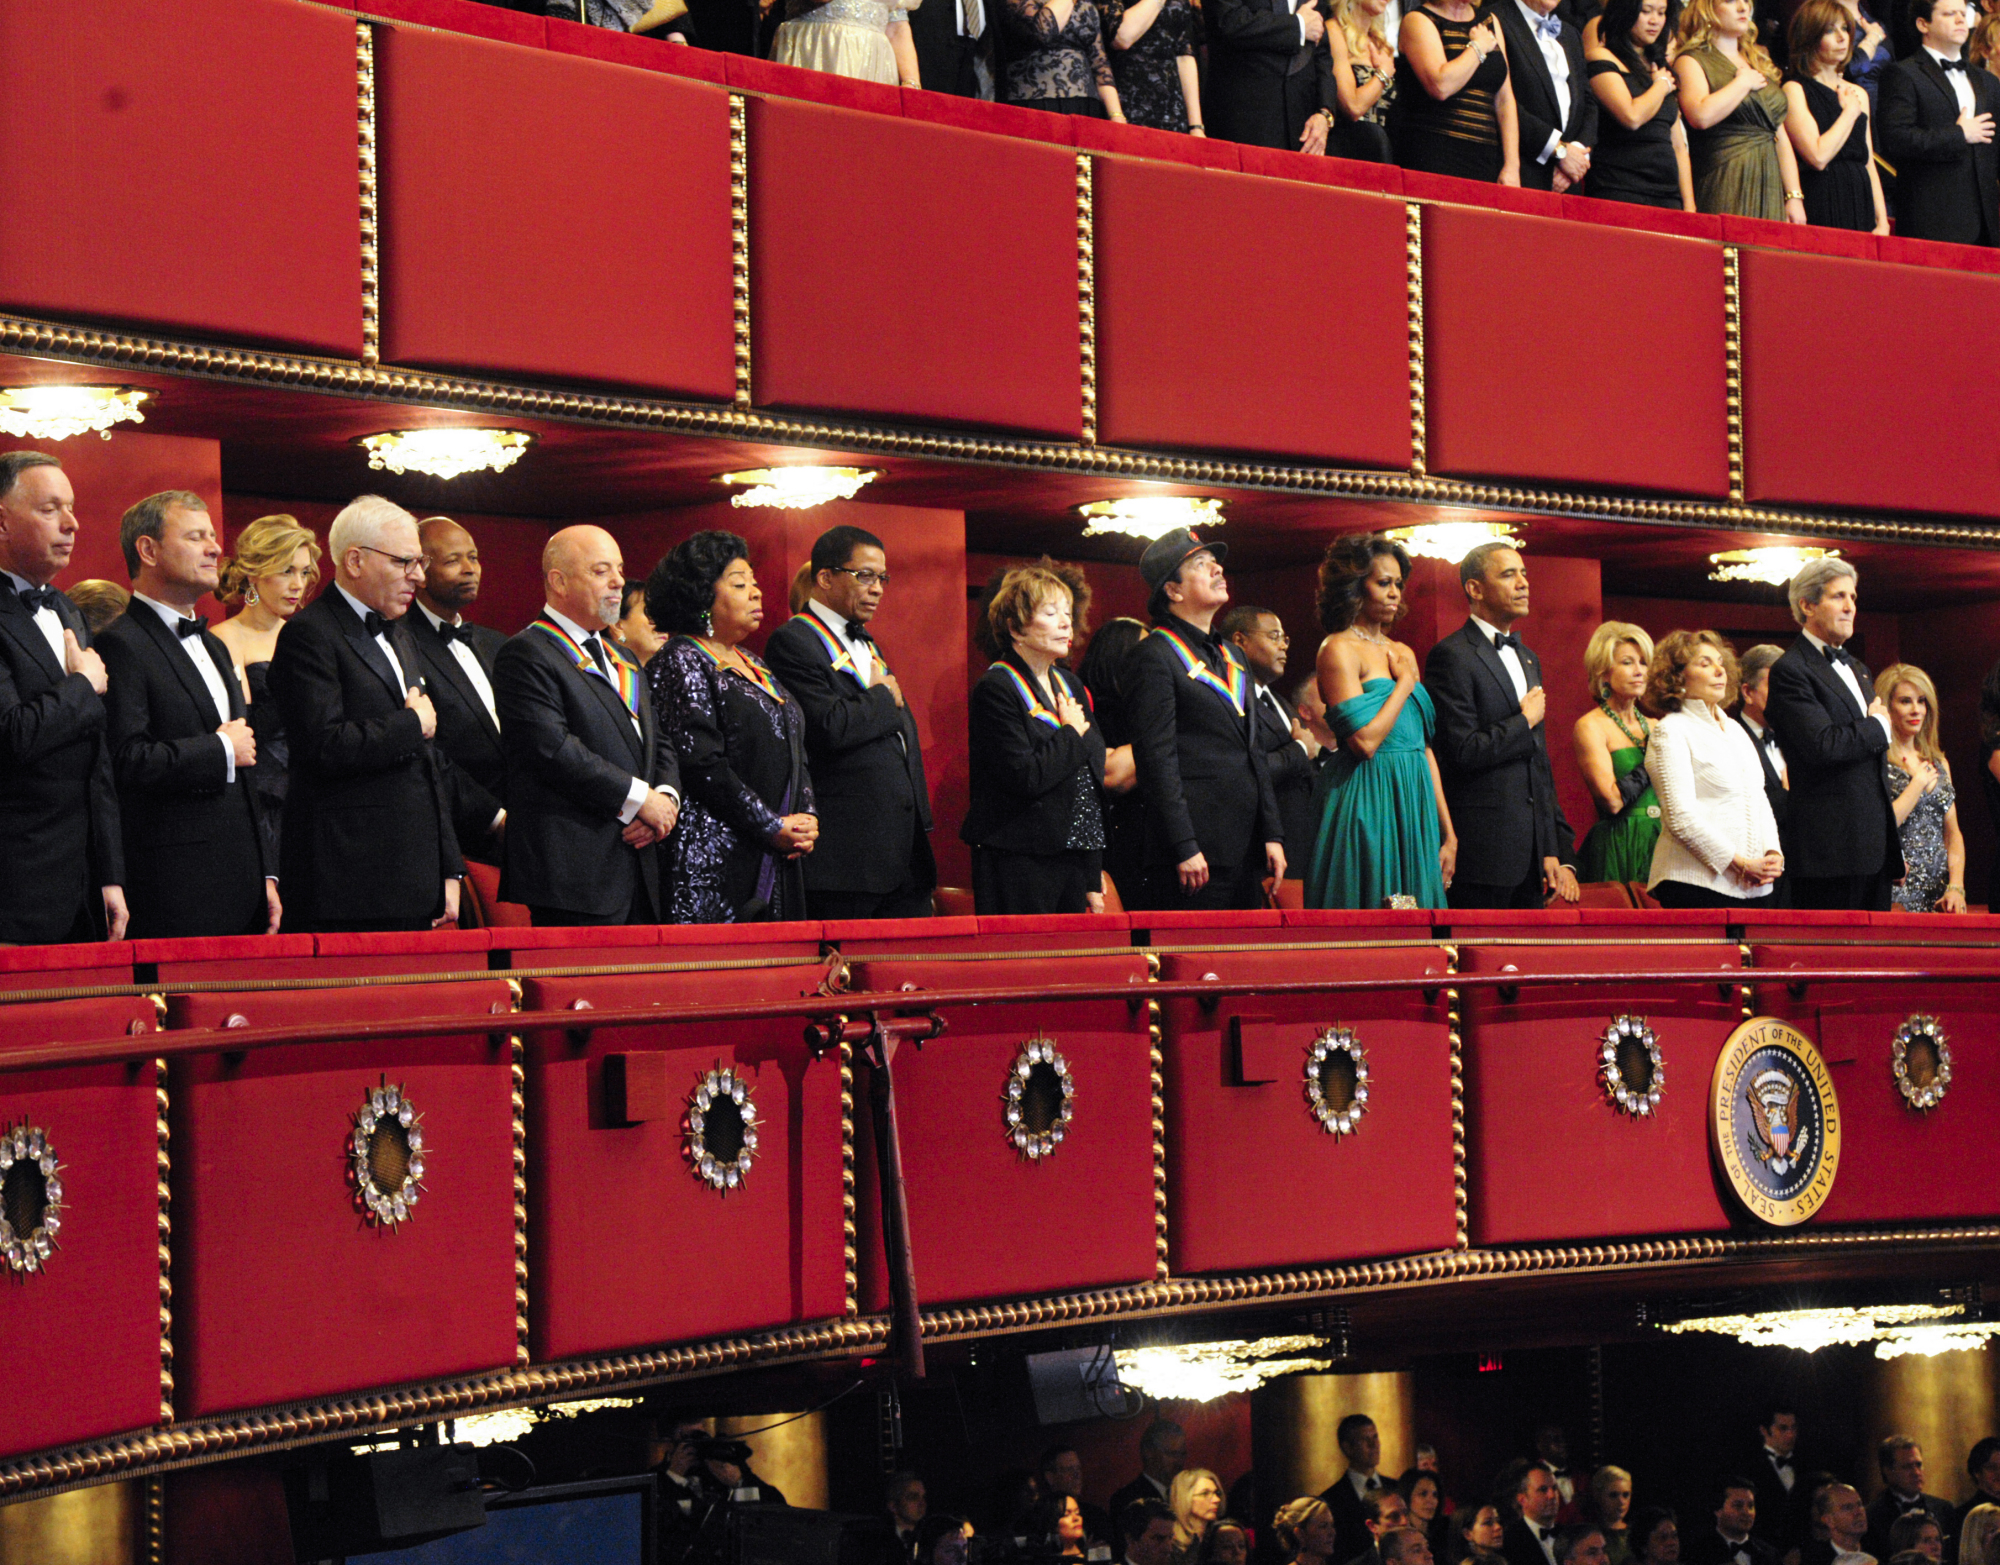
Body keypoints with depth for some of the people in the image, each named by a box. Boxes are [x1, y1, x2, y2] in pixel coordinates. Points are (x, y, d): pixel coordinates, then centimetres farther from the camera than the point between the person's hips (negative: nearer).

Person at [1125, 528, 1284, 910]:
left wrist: (1272, 835, 14)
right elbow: (1157, 759, -12)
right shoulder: (1153, 656, -6)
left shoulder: (1230, 657, 21)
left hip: (1245, 848, 8)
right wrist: (1185, 848, -18)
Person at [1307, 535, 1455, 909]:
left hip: (1414, 808, 8)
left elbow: (1424, 746, 16)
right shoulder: (1339, 650, -8)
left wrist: (1448, 834, 13)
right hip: (1368, 806, -7)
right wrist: (1404, 682, -6)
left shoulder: (1401, 652, 16)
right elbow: (1364, 741, -18)